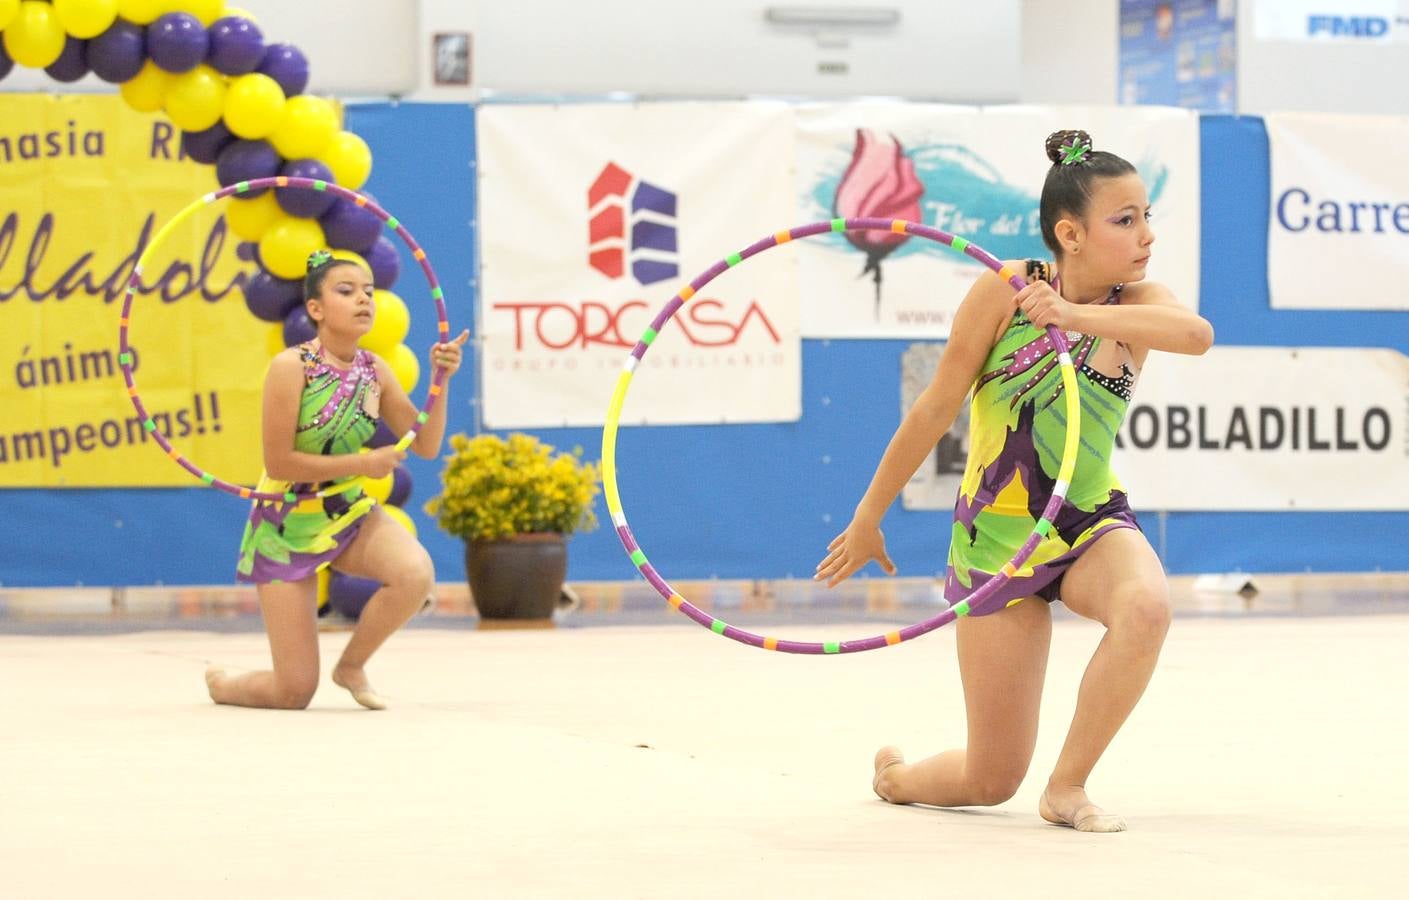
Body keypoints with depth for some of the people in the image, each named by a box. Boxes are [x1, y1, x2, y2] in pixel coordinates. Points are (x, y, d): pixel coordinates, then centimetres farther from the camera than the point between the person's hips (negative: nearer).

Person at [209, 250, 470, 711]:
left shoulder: (374, 370, -3)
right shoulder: (291, 366, -20)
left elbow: (425, 445, -2)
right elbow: (278, 463, -21)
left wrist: (441, 380, -16)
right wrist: (361, 464, -21)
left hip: (351, 515, 5)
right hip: (288, 525, -5)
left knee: (416, 573, -30)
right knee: (294, 692, -5)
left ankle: (351, 666, -1)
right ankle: (220, 682, 32)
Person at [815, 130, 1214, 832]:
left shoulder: (1138, 304, -6)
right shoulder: (1004, 293, -12)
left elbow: (1196, 334, -31)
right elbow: (934, 411, -4)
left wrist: (1076, 315, -39)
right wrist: (868, 518, 3)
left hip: (1093, 523, 2)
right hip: (997, 539, -2)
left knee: (1145, 606, -37)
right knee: (991, 783, 0)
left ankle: (1068, 787, -14)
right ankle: (895, 774, 39)